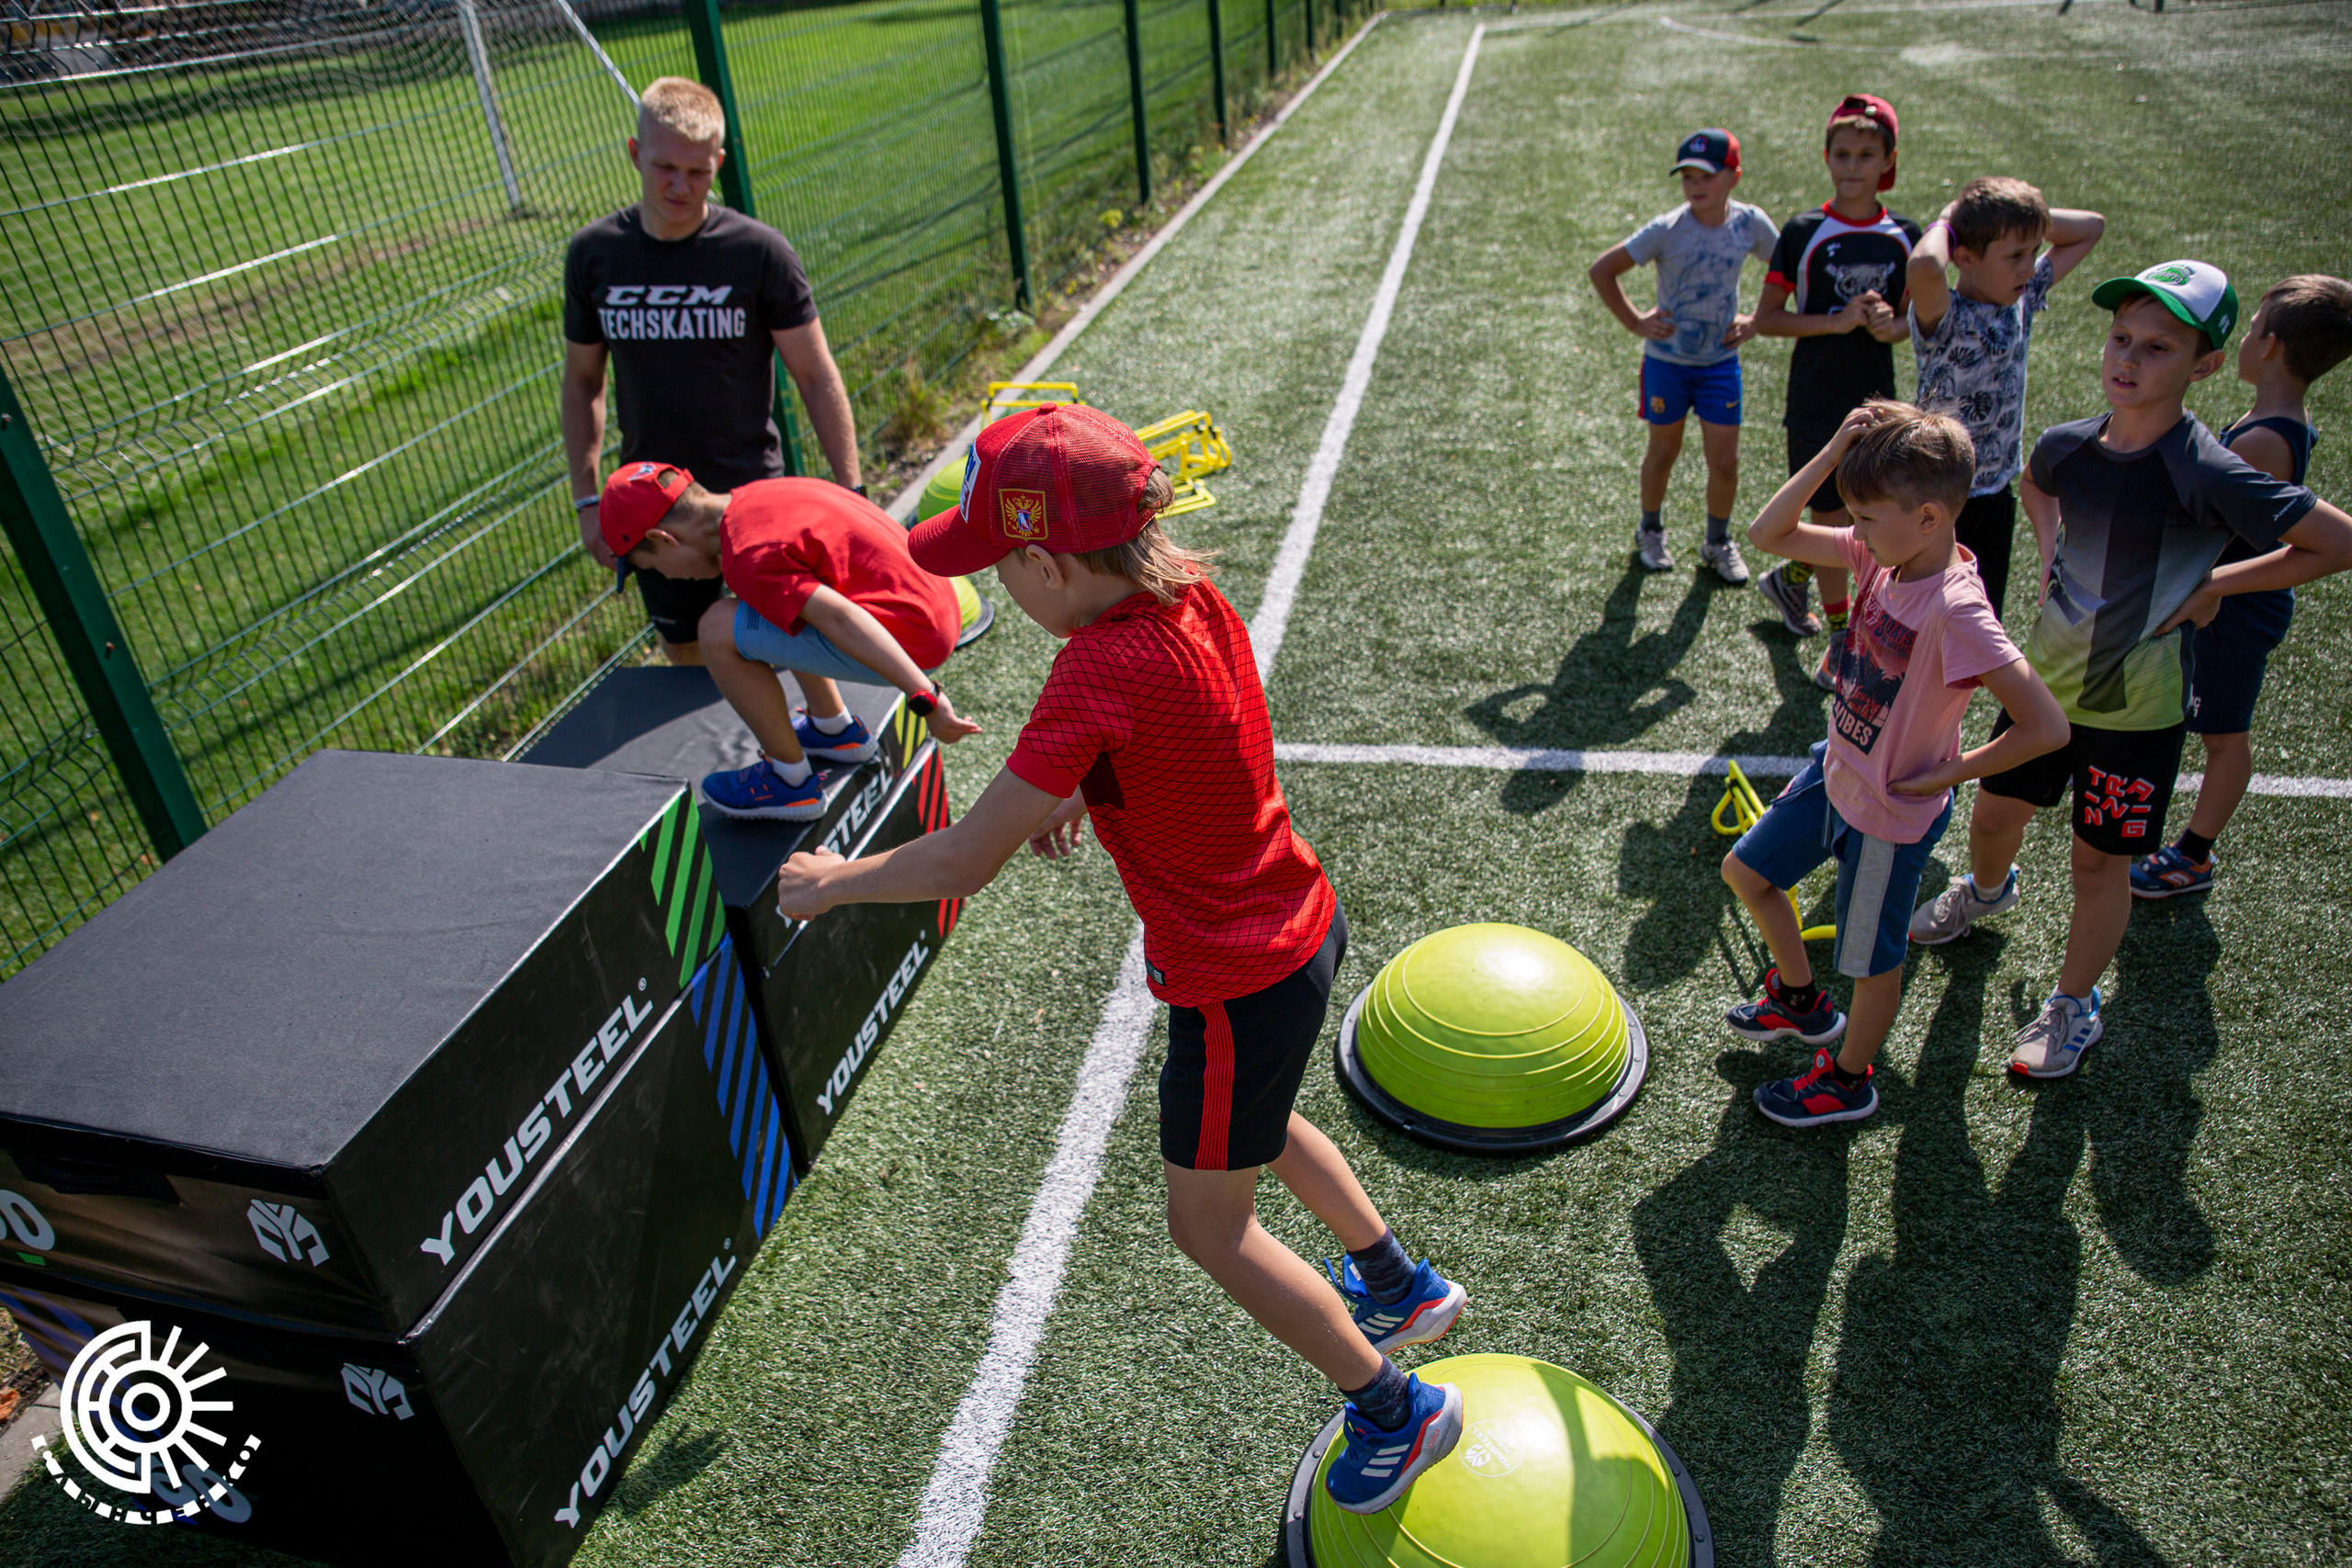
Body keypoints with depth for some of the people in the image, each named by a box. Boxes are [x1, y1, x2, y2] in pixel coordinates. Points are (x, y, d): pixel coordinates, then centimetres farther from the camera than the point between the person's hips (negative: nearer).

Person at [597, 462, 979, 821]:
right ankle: (835, 728, 32)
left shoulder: (747, 557, -17)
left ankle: (792, 782, 3)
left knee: (720, 629, -10)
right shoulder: (756, 495, 12)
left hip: (909, 637, -10)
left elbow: (840, 619, -26)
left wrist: (925, 700, -28)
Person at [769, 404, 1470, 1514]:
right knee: (1255, 1127, 34)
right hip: (1300, 918, 9)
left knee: (1209, 1225, 14)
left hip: (1238, 982, -8)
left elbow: (961, 863, -27)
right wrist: (1076, 793, 9)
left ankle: (1396, 1410, 32)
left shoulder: (1103, 671, -33)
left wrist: (833, 882, -10)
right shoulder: (1185, 587, -8)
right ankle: (1403, 1284, 54)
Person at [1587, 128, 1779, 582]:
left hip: (1721, 361, 2)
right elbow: (1601, 271, -12)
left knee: (1725, 462, 2)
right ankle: (1650, 530, 38)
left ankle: (1719, 543, 25)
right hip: (1667, 360, -2)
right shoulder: (1666, 230, -17)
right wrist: (1634, 322, -11)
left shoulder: (1751, 223, -9)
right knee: (1663, 453, 13)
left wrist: (1755, 321, -3)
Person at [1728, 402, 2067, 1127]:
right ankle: (1801, 1000, 45)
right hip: (1835, 770, 8)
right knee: (1746, 870, 23)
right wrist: (1833, 453, -20)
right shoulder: (1886, 553, -10)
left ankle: (1846, 1081, 38)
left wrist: (1948, 773, -21)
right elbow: (1768, 533, -8)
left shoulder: (1955, 611, -33)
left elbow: (2046, 727, -35)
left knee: (1873, 958, 14)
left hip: (1892, 812, -8)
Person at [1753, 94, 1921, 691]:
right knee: (1831, 517, 2)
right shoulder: (1803, 233, -7)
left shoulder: (1904, 236, 3)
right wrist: (1837, 321, -18)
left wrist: (1891, 327, -11)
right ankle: (1841, 638, 15)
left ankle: (1791, 577, 40)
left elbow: (1915, 315, 12)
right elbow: (1766, 318, -6)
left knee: (1861, 515, 11)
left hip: (1877, 401, 4)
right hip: (1816, 404, -4)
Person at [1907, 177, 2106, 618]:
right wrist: (1945, 221, -23)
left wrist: (2026, 217, -2)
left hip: (1996, 495, 7)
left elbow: (2090, 227, 14)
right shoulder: (1943, 317, -21)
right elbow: (1924, 268, -45)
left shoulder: (2024, 299, 2)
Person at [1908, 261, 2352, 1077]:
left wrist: (2215, 584, -14)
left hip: (2135, 704, -5)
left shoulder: (2207, 475, -23)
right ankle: (1986, 891, 56)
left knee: (2099, 859, 8)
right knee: (1994, 810, 20)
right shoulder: (2068, 444, -7)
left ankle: (2073, 1006, 29)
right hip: (2048, 672, 5)